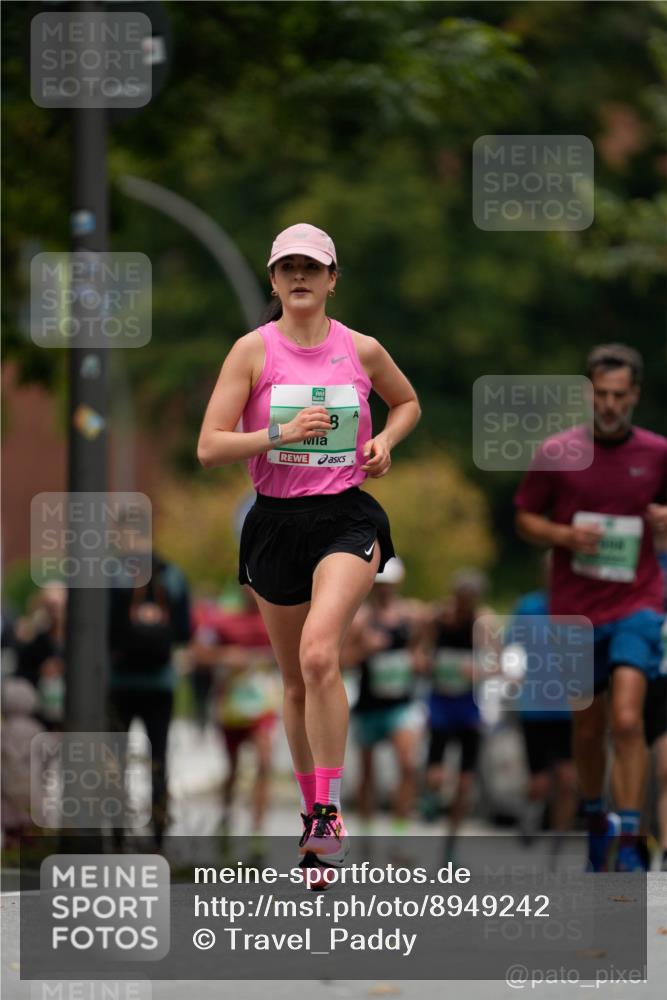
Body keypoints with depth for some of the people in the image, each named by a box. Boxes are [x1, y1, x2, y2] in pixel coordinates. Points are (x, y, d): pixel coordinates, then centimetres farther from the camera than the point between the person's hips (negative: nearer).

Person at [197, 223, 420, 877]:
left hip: (347, 517, -1)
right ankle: (313, 810, 30)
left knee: (319, 655, -25)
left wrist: (385, 440, 4)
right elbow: (209, 448, -7)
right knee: (295, 681, 11)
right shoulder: (253, 350, -2)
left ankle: (329, 809, -20)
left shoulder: (362, 350, 3)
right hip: (277, 522, 2)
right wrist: (282, 433, -19)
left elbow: (406, 401, 25)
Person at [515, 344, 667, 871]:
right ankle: (597, 820, 34)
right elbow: (525, 519, 7)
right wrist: (564, 535, -13)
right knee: (588, 728, 11)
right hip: (574, 611, 1)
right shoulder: (556, 453, 0)